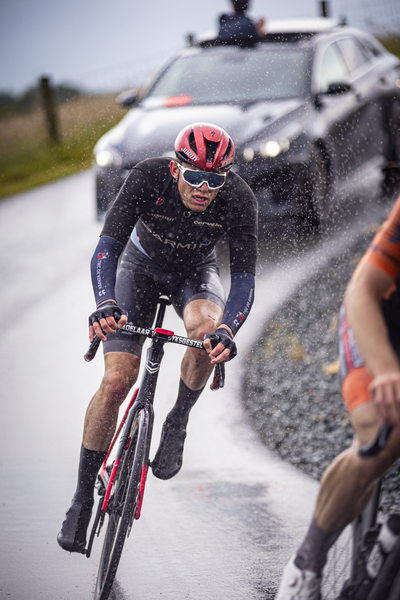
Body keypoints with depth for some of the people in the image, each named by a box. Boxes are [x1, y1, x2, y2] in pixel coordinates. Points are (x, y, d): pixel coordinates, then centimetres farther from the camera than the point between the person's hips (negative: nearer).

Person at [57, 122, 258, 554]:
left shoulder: (239, 200, -31)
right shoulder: (148, 178, -33)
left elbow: (244, 276, -32)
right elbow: (107, 247, -38)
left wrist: (228, 330, -52)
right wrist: (105, 304, -57)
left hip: (196, 272, 1)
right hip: (142, 264, 0)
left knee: (206, 327, -36)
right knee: (116, 381, -14)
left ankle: (177, 424, -10)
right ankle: (83, 498, -1)